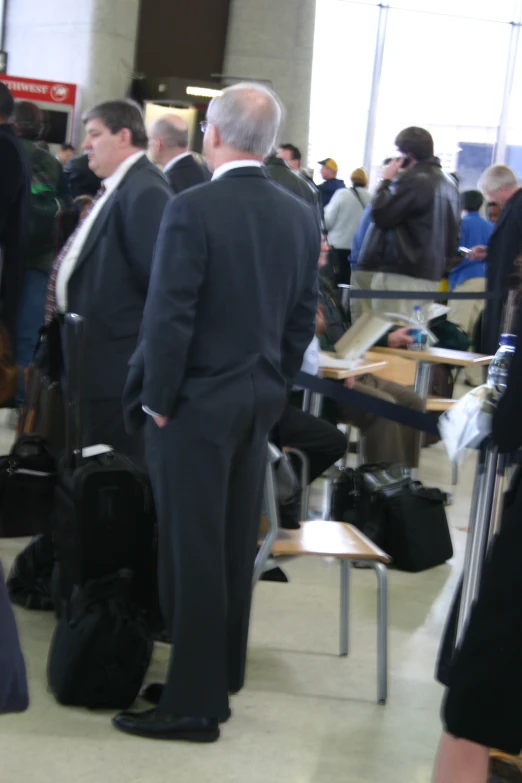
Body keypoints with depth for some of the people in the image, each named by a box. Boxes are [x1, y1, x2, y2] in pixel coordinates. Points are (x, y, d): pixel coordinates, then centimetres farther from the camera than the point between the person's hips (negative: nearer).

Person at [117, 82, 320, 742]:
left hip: (196, 403, -7)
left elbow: (168, 316, -18)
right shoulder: (301, 216, 4)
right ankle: (221, 680, 27)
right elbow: (303, 318, 9)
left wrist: (156, 401, -8)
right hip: (260, 403, 7)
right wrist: (272, 388, 17)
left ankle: (193, 702, 9)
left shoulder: (193, 208, -16)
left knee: (192, 554, 1)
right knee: (235, 550, 15)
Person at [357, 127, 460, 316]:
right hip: (431, 273, 10)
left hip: (400, 273, -10)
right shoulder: (448, 182, 16)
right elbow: (454, 232, 20)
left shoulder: (412, 180, -15)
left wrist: (386, 181, -1)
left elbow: (380, 215, -13)